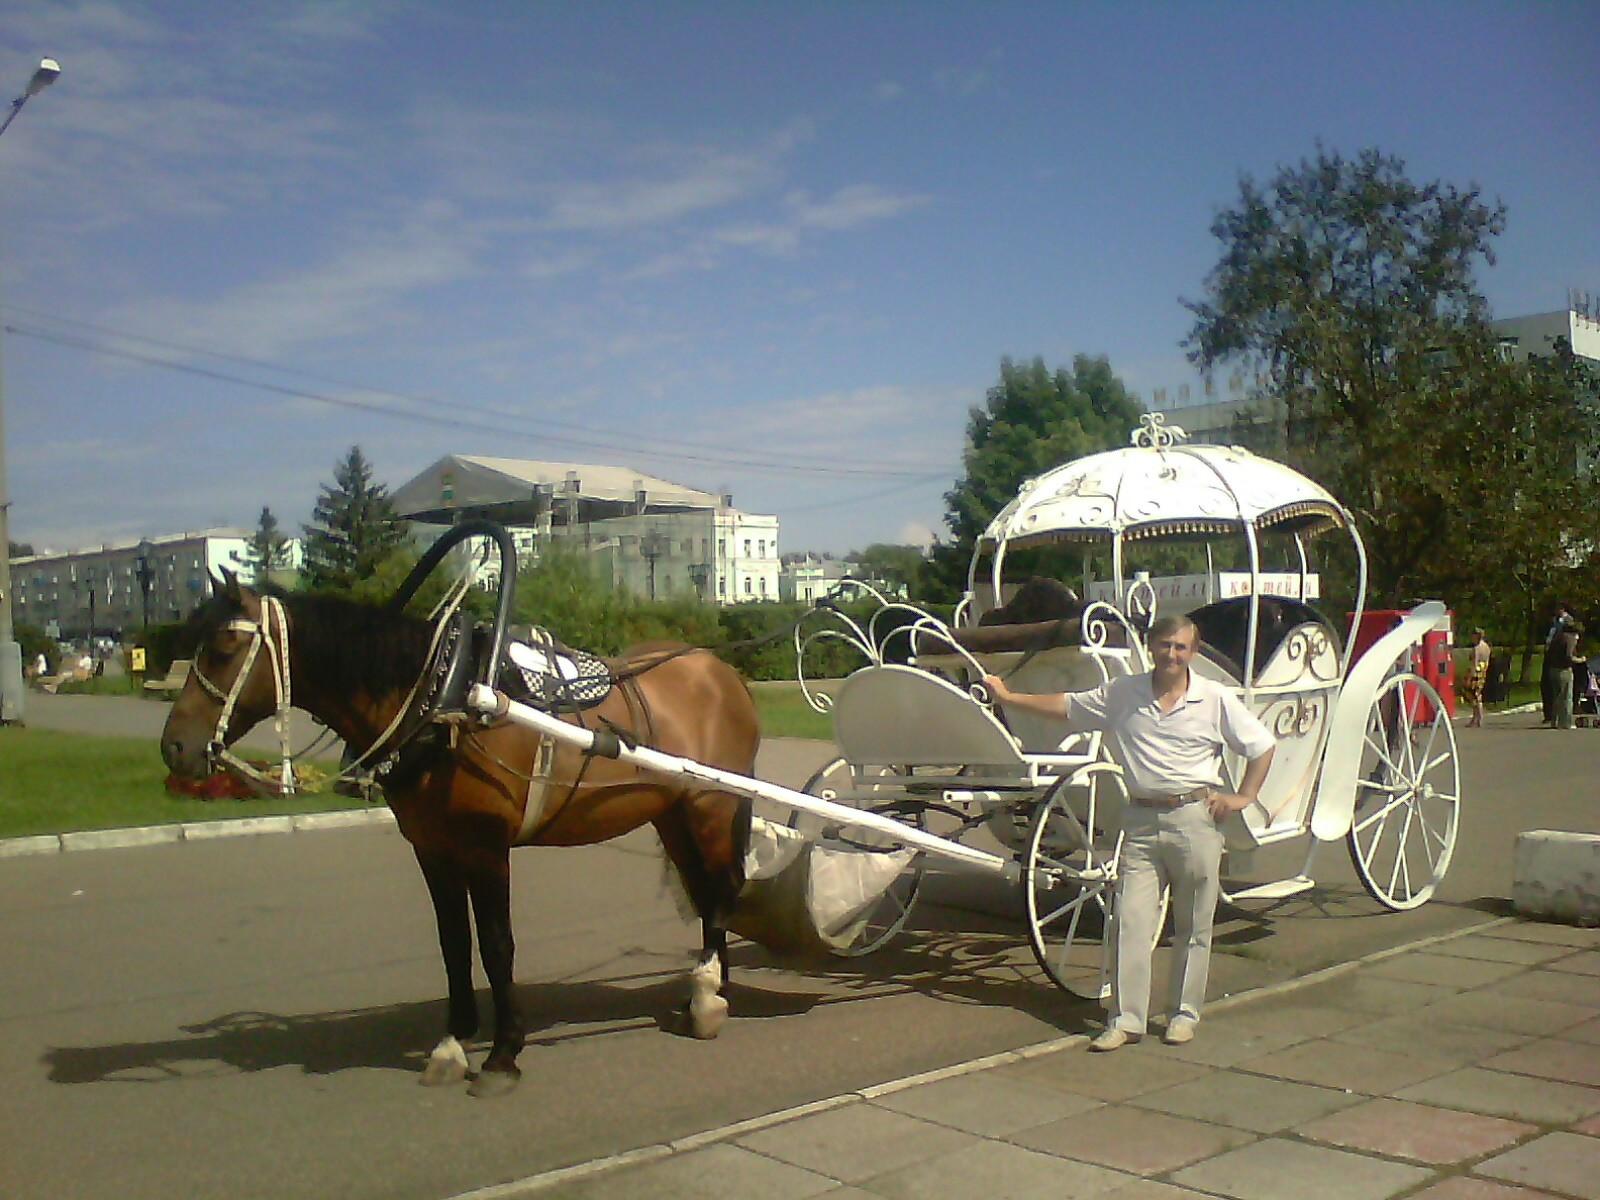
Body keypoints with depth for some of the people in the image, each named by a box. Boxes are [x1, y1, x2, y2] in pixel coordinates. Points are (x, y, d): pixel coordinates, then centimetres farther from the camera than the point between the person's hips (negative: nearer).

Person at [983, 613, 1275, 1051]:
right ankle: (1126, 1019, 6)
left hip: (1195, 818, -1)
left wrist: (1244, 796, 1)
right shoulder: (1121, 694, 4)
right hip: (1142, 820, 2)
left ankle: (1185, 1014, 22)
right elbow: (1066, 706, 12)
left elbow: (1262, 747, 9)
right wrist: (1008, 697, 10)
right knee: (1131, 921, -1)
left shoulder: (1215, 699, 0)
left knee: (1194, 925, 7)